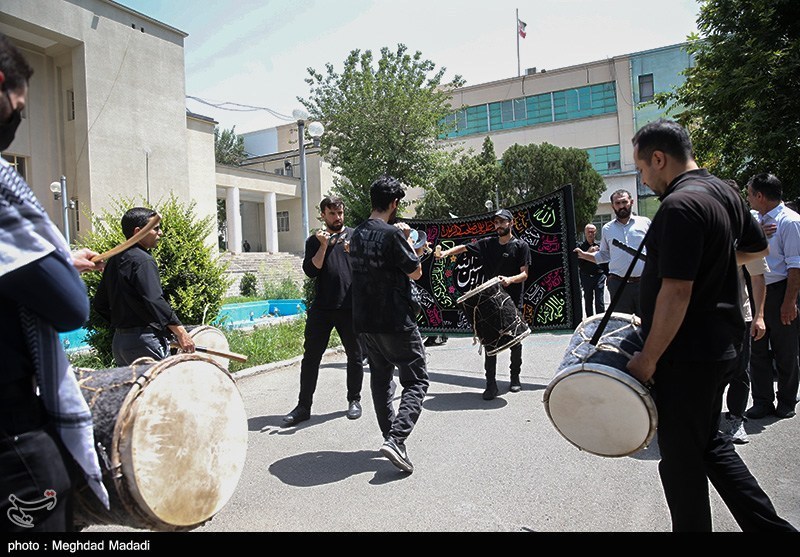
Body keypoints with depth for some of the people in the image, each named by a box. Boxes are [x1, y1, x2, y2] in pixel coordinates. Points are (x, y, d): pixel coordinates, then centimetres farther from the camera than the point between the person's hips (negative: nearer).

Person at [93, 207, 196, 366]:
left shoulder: (115, 260, 14)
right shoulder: (142, 261, -14)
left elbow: (99, 303, 18)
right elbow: (154, 301, -23)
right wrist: (181, 332, -23)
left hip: (119, 341, 10)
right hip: (144, 343, -10)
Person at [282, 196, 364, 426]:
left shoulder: (356, 236, 7)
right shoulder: (314, 240, 9)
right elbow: (311, 271, -2)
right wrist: (323, 246, -10)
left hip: (350, 306, -1)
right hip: (321, 307, 1)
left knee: (355, 356, 9)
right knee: (311, 356, 2)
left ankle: (354, 400, 25)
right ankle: (304, 406, 11)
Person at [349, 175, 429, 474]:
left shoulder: (357, 234, 8)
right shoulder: (391, 234, -17)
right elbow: (415, 272, -8)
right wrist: (407, 240, 4)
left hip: (365, 320, 8)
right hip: (395, 322, -8)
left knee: (380, 378, 18)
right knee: (416, 381, 1)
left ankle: (390, 435, 28)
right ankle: (396, 439, -11)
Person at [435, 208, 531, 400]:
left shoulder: (521, 246, -1)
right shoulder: (488, 243, 10)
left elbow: (524, 274, -6)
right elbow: (464, 247, 14)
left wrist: (510, 279, -26)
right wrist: (447, 252, -2)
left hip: (513, 301, -2)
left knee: (514, 341, 10)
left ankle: (515, 378, 28)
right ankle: (491, 384, 2)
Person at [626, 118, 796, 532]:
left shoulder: (680, 206, -21)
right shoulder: (724, 192, 8)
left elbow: (675, 293, -25)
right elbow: (756, 248, 24)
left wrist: (648, 358, -18)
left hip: (688, 354, -10)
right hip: (722, 345, 10)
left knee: (681, 456, 6)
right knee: (709, 442, 23)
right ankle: (769, 526, 28)